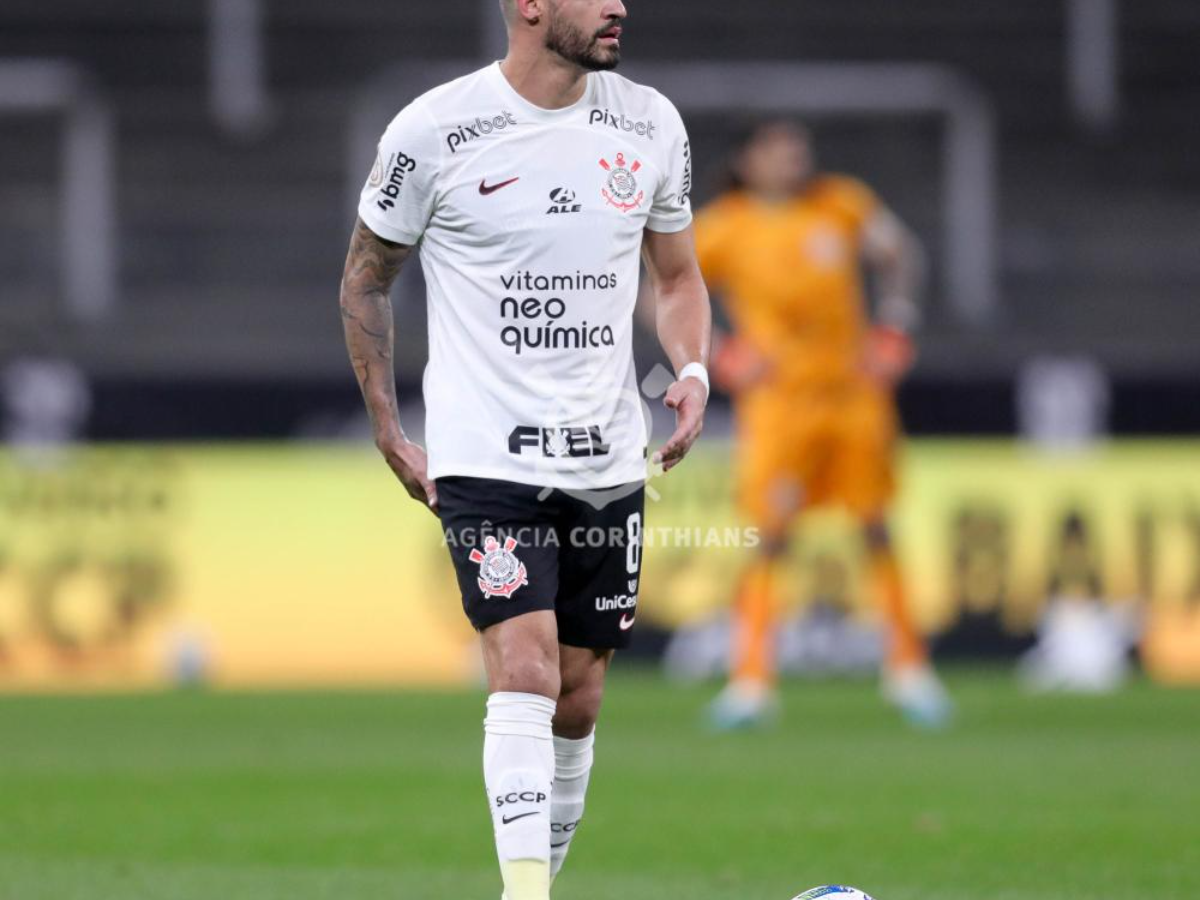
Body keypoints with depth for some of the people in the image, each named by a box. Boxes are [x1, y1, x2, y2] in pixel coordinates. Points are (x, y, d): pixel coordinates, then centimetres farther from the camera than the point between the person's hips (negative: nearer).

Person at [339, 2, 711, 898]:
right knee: (526, 671, -19)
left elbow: (677, 277, 17)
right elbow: (365, 280, 5)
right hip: (485, 454, -5)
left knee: (578, 700, 9)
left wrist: (693, 372, -3)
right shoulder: (435, 130, -8)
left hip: (608, 463, 5)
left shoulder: (651, 124, 4)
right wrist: (388, 431, 3)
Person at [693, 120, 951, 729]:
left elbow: (898, 251, 17)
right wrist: (720, 356, -7)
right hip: (778, 399, -3)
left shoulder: (842, 204, 1)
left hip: (854, 389, 3)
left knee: (876, 530, 7)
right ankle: (752, 680, -5)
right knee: (771, 536, -10)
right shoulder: (726, 228, -6)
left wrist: (894, 324, 6)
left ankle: (907, 667, 18)